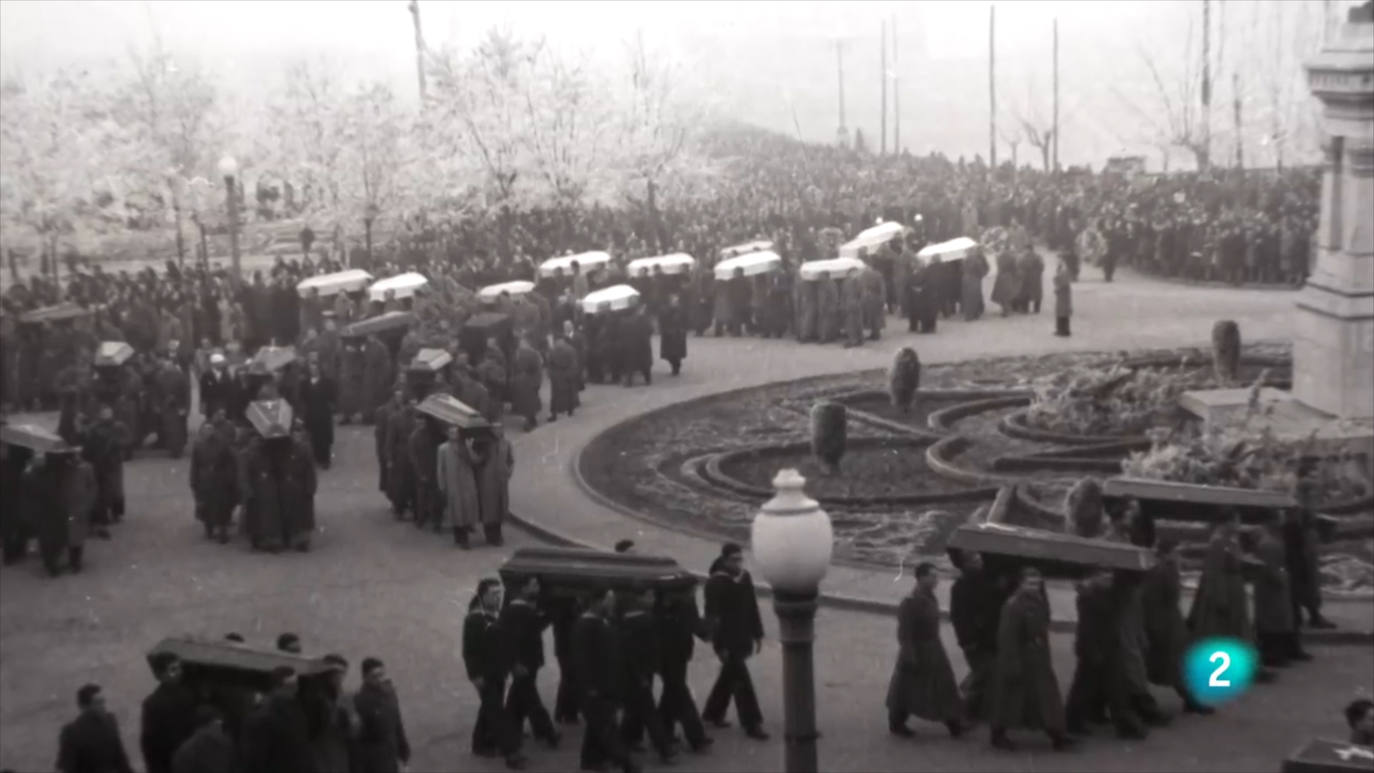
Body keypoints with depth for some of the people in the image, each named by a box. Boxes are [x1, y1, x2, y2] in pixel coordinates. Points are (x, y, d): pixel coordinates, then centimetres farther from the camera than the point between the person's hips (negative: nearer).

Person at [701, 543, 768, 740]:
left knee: (729, 677, 18)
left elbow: (753, 608, 14)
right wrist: (720, 645, -20)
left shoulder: (745, 578, 6)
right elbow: (713, 616, -18)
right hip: (727, 641, -7)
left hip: (743, 639, 7)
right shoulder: (715, 583, -17)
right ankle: (752, 724, -2)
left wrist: (757, 634, 13)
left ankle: (713, 713, 34)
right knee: (741, 680, -7)